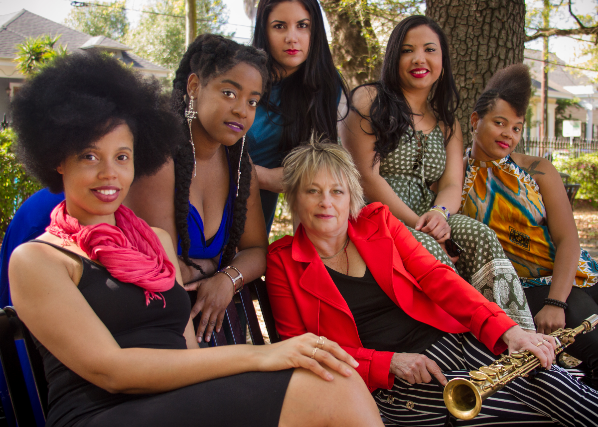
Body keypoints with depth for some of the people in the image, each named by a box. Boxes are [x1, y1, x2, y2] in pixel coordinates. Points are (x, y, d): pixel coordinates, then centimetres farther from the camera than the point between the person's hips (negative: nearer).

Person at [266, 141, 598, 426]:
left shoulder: (378, 222, 9)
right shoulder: (282, 262, 1)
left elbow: (434, 276, 0)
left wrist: (506, 330, -16)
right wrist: (390, 362, -15)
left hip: (451, 338, 3)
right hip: (390, 382, -3)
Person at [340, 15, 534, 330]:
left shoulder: (446, 122, 20)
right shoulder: (368, 100, 3)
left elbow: (452, 184, 6)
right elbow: (367, 177, -8)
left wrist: (439, 213, -19)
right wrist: (415, 222, -17)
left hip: (424, 220, 5)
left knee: (480, 236, -26)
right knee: (426, 246, -35)